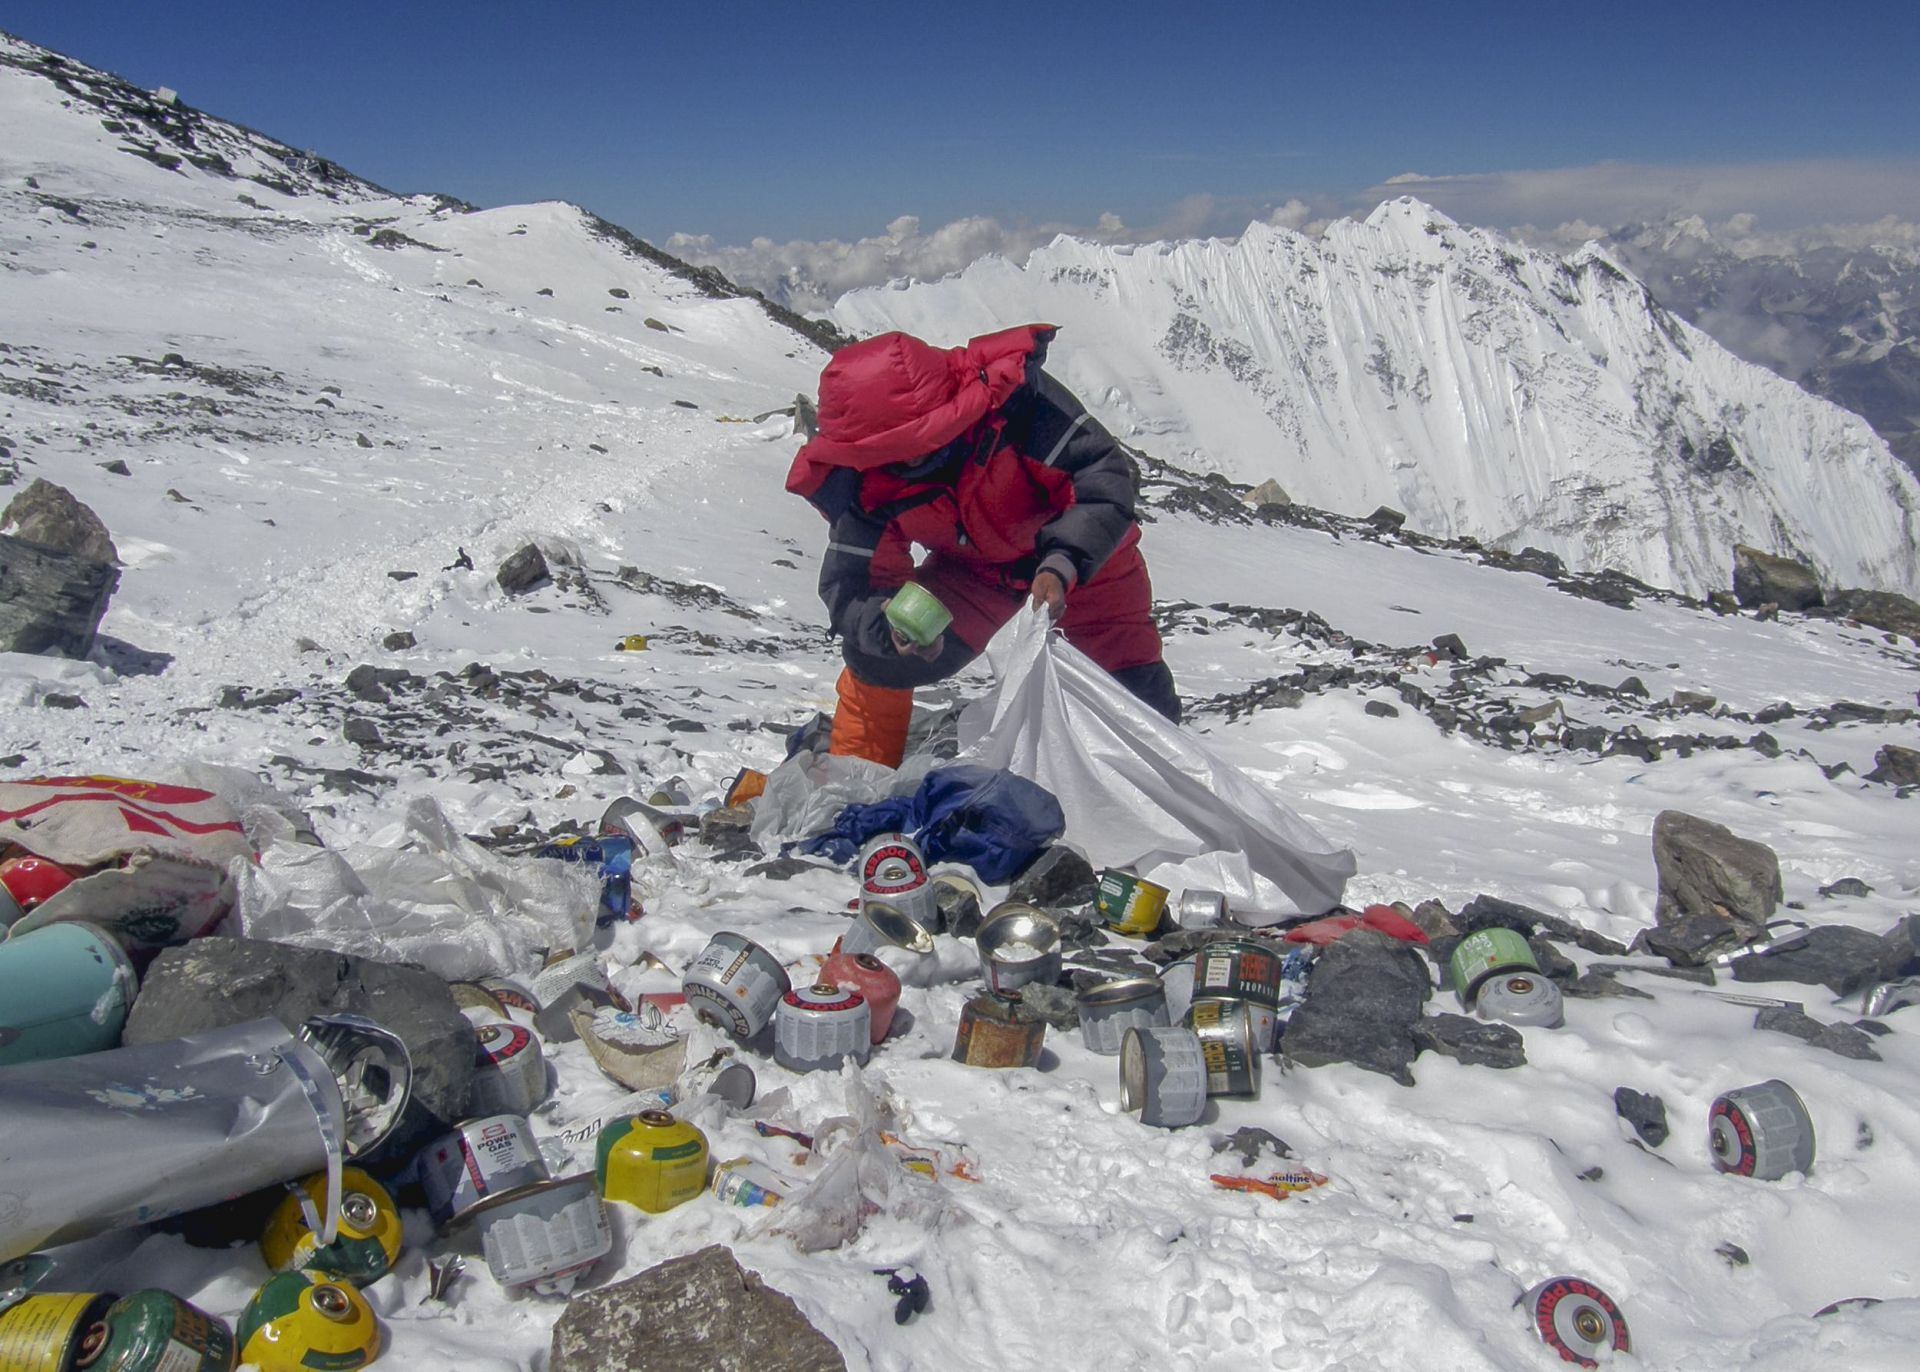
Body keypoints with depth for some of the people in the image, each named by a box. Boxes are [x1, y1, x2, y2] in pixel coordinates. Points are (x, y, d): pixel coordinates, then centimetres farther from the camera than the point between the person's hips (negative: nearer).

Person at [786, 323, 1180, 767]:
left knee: (1135, 684, 2)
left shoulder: (1012, 397, -37)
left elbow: (1106, 477, -34)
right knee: (873, 652, -13)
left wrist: (1063, 563, -48)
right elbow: (851, 587, -23)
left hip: (1083, 550, -1)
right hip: (973, 570, 2)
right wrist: (890, 623, -46)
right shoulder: (859, 482, -27)